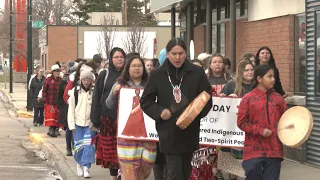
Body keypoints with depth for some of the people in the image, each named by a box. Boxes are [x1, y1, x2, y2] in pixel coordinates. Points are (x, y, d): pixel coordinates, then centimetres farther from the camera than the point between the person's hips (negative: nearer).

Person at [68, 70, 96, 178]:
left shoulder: (94, 92, -1)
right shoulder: (75, 91, 2)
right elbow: (71, 109, 3)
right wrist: (71, 124, -2)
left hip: (90, 123, -1)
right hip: (78, 123, 1)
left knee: (88, 145, -9)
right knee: (79, 146, 4)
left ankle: (86, 168, -6)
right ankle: (79, 164, 25)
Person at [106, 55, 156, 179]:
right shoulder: (120, 85, 10)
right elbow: (110, 105, 9)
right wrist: (114, 93, -8)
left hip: (146, 132, 2)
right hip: (127, 132, -1)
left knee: (145, 166, 4)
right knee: (128, 169, -5)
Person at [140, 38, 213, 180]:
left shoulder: (197, 73, 0)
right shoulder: (157, 75, 0)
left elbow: (207, 99, 2)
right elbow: (145, 101, 6)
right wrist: (160, 111, -12)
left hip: (190, 132, 2)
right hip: (169, 133, -2)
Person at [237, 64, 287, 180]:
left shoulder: (278, 98, 7)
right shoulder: (248, 99, -2)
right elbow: (241, 122, -3)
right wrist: (260, 130, -12)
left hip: (274, 150, 3)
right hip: (254, 150, -3)